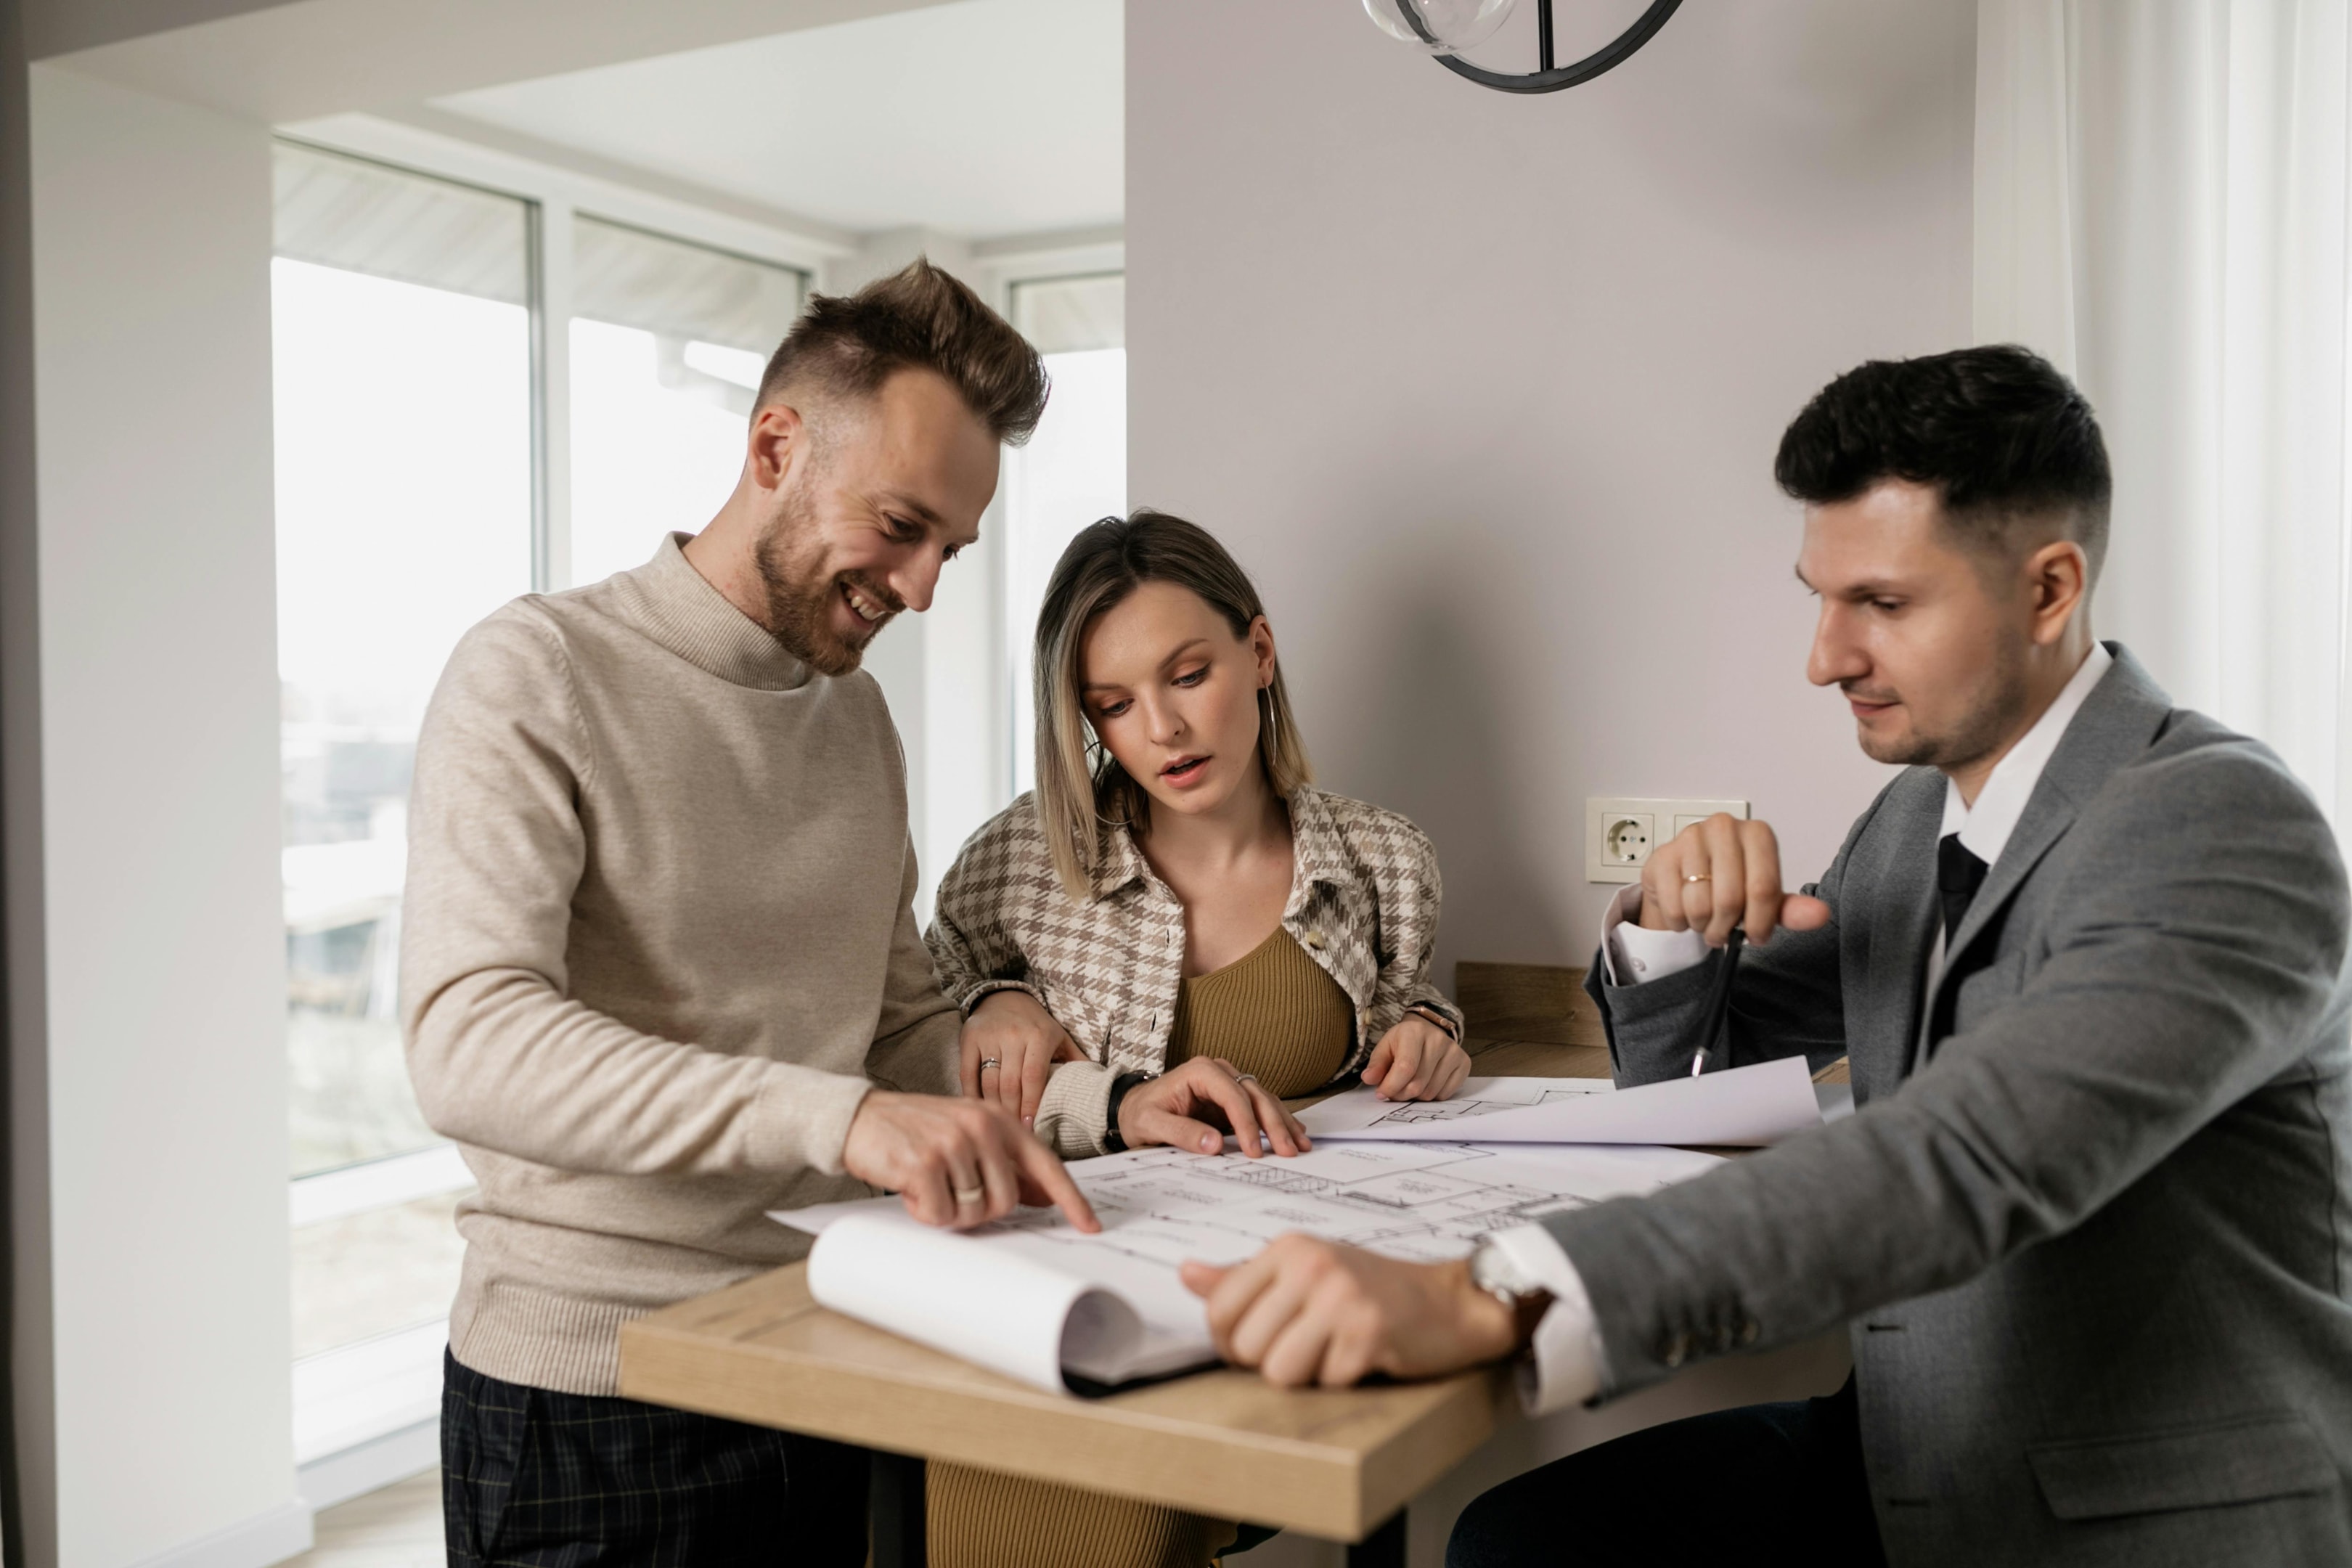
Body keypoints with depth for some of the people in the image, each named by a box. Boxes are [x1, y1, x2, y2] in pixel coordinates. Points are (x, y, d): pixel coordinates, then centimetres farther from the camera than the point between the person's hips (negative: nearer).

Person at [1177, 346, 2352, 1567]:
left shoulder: (2225, 831, -19)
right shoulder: (1917, 818, 6)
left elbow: (1975, 1158, -36)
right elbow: (1681, 1075, 15)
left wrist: (1487, 1303, -46)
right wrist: (1669, 924, -9)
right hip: (1918, 1463, 6)